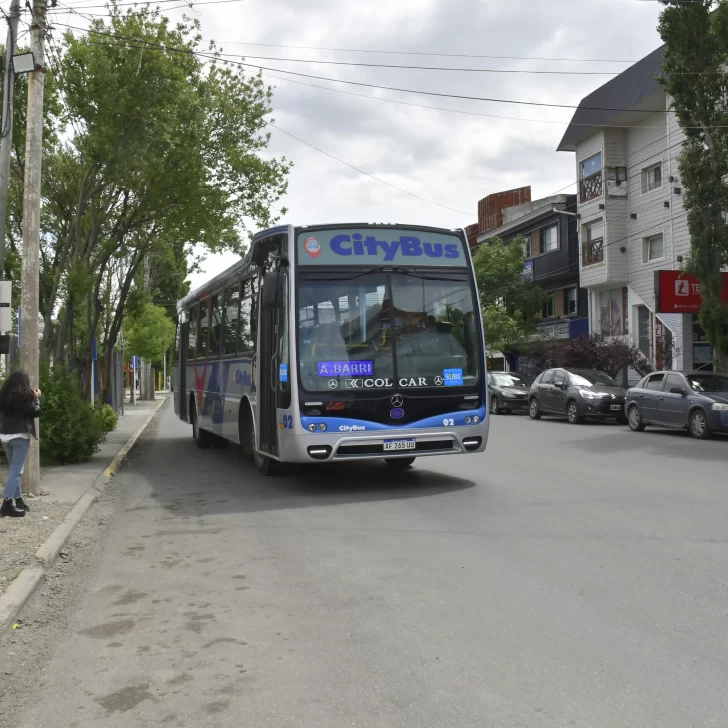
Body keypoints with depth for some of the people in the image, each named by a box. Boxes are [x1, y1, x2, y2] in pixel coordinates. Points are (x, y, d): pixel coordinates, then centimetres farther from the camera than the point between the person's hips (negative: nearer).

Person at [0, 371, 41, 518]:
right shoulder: (24, 394, -11)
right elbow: (36, 412, -5)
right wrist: (37, 397, 10)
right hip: (20, 435, -7)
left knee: (13, 470, 15)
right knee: (16, 471, -4)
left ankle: (18, 501, 21)